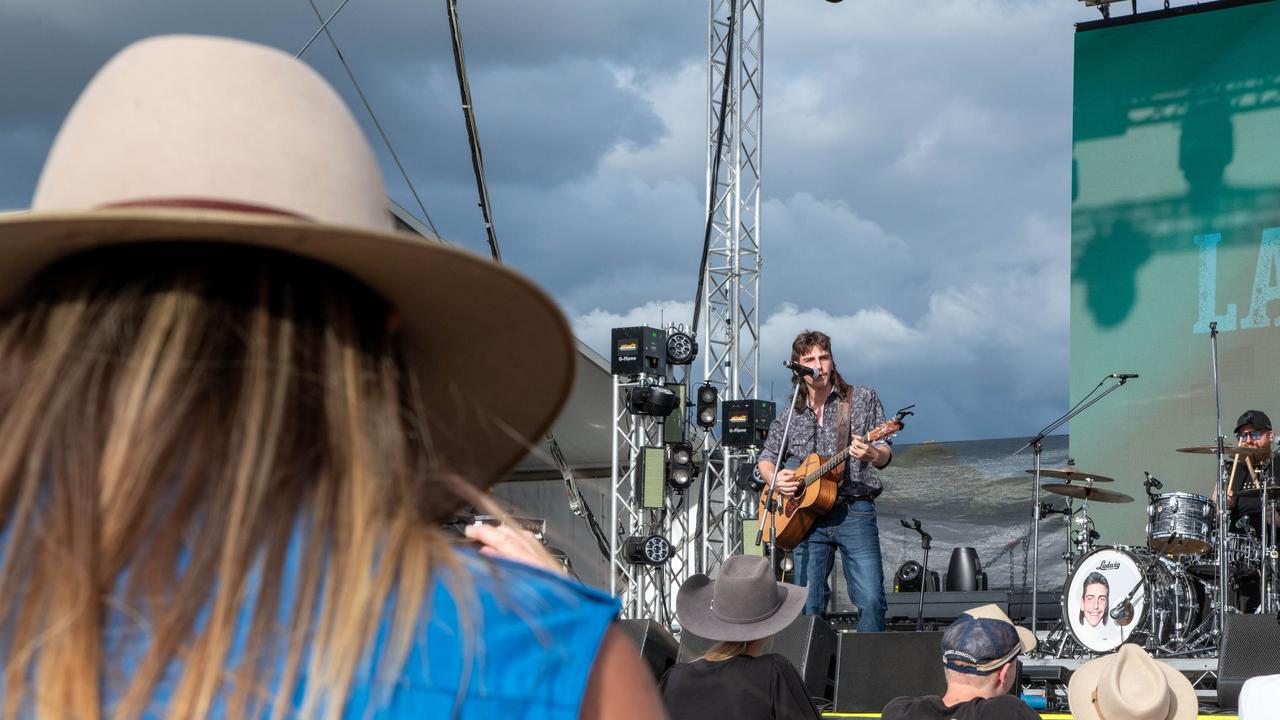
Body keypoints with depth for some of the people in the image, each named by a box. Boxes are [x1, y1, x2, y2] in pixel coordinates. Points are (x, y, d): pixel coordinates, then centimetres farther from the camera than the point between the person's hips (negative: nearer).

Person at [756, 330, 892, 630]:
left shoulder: (862, 399, 7)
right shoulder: (790, 416, 15)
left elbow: (885, 453, 4)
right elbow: (766, 458, 23)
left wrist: (873, 454, -21)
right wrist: (775, 478, 0)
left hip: (854, 512, -3)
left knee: (870, 599, -15)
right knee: (807, 606, -1)